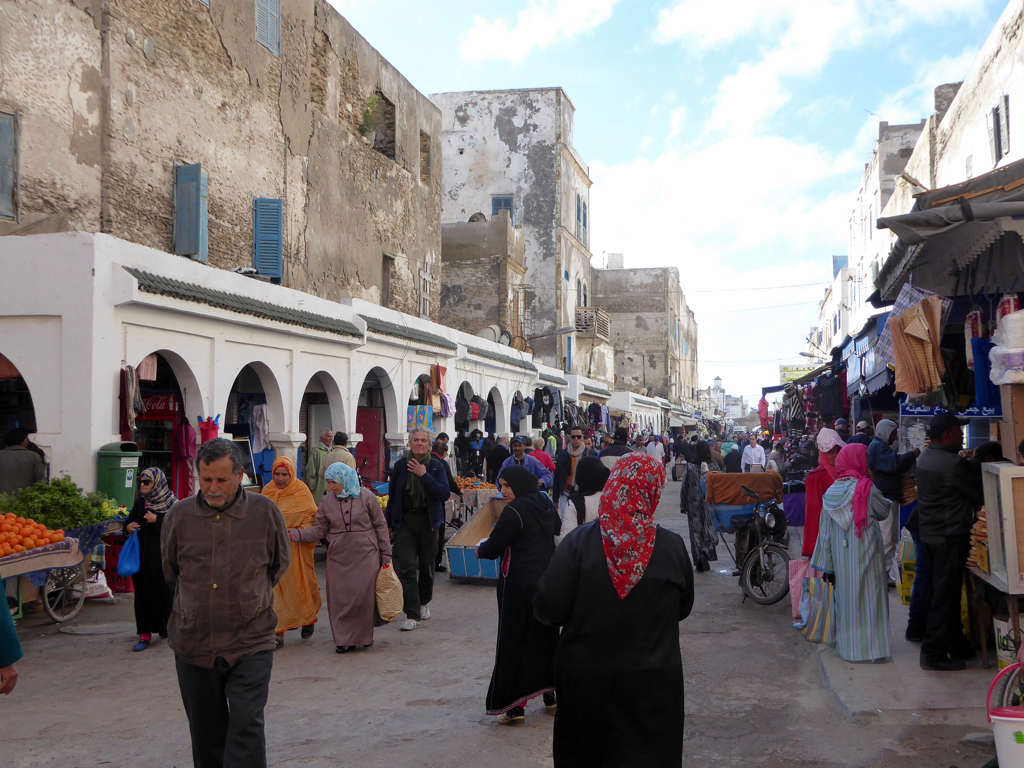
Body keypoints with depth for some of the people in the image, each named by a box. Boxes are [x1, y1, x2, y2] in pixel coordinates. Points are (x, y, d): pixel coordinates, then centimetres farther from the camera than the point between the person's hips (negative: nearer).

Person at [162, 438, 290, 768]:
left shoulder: (265, 512, -5)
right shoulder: (179, 515, -2)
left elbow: (280, 564, 12)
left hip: (250, 643, -2)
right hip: (194, 643, 2)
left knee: (246, 724, -8)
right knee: (206, 730, 13)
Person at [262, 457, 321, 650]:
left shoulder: (301, 490, -3)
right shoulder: (267, 491, 6)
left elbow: (312, 516, -3)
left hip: (297, 547, -2)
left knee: (302, 584, 7)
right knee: (275, 588, -1)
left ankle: (308, 620, 32)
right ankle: (278, 632, 5)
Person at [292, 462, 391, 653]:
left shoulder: (366, 497, -2)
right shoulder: (327, 501, 7)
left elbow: (380, 526, 2)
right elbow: (319, 529, 6)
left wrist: (385, 554, 3)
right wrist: (296, 534, -9)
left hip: (365, 556, -3)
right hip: (338, 557, 3)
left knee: (363, 596, -4)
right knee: (340, 598, 1)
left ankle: (363, 636, 13)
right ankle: (344, 639, 11)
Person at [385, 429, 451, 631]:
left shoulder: (436, 466, -1)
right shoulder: (401, 465, 2)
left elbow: (445, 494, -13)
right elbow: (392, 495, 9)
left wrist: (424, 475, -18)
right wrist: (389, 522, 8)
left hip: (428, 521, 0)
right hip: (404, 521, 0)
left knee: (426, 565, 12)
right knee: (406, 567, -10)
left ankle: (424, 603, 38)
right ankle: (412, 616, -9)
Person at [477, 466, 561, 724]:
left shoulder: (515, 511, -16)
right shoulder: (546, 504, 7)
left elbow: (493, 547, -14)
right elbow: (558, 529, 25)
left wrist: (479, 548, 8)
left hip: (519, 584, -7)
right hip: (547, 581, 8)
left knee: (514, 640, -1)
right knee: (545, 635, 18)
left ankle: (515, 705, -1)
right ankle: (549, 692, 27)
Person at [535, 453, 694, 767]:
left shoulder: (578, 542, -16)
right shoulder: (673, 548, -11)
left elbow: (549, 611, -14)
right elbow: (683, 608, 3)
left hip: (586, 681, -1)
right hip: (653, 683, 1)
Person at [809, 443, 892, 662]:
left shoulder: (831, 493, 1)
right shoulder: (866, 488, -13)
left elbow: (825, 531, 4)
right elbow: (884, 512, 2)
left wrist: (826, 564, 9)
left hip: (841, 560, 5)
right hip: (865, 556, -5)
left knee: (845, 598, 13)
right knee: (866, 598, 3)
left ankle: (846, 645, 21)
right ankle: (868, 647, 6)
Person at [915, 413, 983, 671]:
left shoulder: (925, 457, 8)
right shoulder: (954, 465, -21)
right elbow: (981, 494, -12)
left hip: (928, 532, 9)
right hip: (950, 536, -9)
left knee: (940, 590, 16)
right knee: (946, 594, -3)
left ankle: (956, 645, 27)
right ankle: (934, 653, 0)